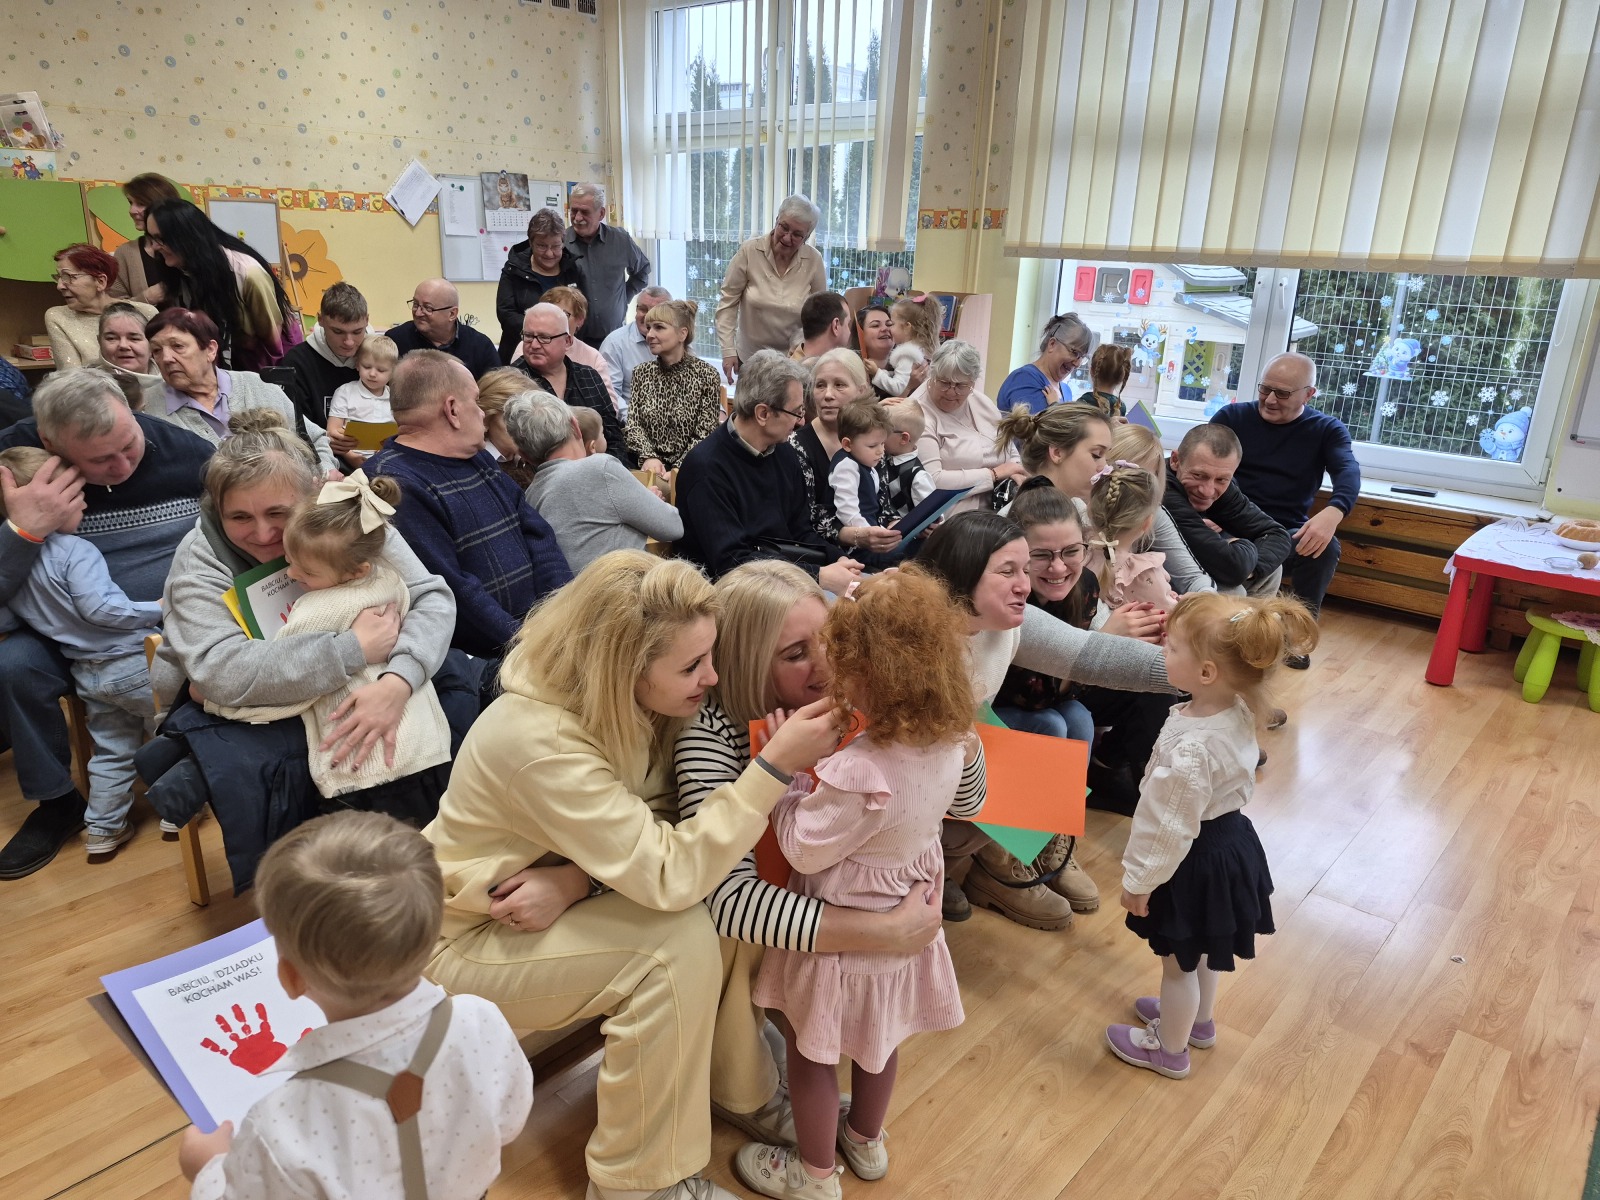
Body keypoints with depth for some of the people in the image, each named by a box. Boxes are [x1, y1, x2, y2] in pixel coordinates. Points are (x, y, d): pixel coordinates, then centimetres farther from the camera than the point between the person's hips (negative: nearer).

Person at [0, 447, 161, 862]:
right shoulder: (75, 552, -20)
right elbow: (101, 607, -29)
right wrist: (156, 609, -19)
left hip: (87, 673, 8)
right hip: (132, 662, -8)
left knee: (111, 750, 21)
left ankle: (103, 831, 27)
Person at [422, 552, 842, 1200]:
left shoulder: (626, 704, -12)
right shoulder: (535, 738, -35)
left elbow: (660, 830, -9)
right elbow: (669, 877, -37)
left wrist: (579, 880, -27)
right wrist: (775, 765, -40)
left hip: (557, 909, 7)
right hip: (467, 940, -7)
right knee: (678, 939, -27)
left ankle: (745, 1080, 9)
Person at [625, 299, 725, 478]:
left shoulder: (706, 374, -2)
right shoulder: (641, 372, 10)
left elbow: (705, 435, -6)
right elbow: (633, 424, 4)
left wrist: (677, 470, -18)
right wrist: (649, 457, -14)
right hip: (648, 466, 3)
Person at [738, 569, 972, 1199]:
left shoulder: (858, 774, -39)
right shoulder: (947, 744, -15)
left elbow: (803, 847, -25)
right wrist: (848, 726, -6)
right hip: (903, 912, 7)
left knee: (811, 1049, 19)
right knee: (876, 1036, 30)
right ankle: (866, 1140, 54)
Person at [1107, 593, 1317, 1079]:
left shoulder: (1190, 751, -37)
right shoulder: (1237, 710, -14)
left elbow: (1169, 828, -28)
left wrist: (1138, 882, -12)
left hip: (1195, 862, -8)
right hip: (1228, 839, 8)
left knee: (1179, 961, 17)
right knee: (1199, 951, 31)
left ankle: (1171, 1049, 41)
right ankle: (1199, 1021, 55)